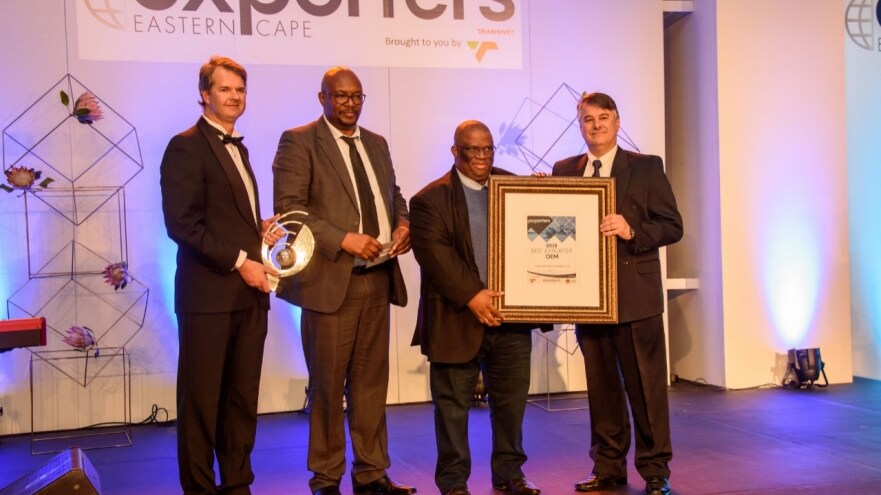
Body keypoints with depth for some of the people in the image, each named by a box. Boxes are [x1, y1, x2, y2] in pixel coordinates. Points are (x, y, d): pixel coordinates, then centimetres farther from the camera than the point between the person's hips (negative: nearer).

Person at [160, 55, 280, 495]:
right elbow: (182, 223, -16)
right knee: (201, 400, 2)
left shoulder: (237, 148, 19)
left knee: (243, 399, 11)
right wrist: (239, 261, -16)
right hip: (209, 293, -8)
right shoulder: (186, 146, -7)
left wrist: (261, 229, 4)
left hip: (249, 293, 8)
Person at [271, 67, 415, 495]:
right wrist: (344, 239, -20)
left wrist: (403, 225, -1)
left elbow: (394, 197, 22)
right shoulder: (298, 141, -3)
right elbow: (289, 207, -12)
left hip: (378, 279, 6)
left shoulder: (377, 143, 17)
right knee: (328, 385, 3)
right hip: (331, 279, -6)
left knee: (371, 381, 12)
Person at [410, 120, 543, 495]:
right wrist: (471, 296, -21)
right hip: (456, 319, -4)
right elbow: (433, 252, -13)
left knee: (512, 401, 11)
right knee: (453, 405, 5)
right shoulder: (431, 198, -3)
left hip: (510, 316, 4)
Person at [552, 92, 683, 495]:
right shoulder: (564, 171, 11)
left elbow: (672, 226, -3)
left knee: (646, 387, 2)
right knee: (601, 387, 11)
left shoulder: (646, 167, 2)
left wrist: (632, 231, -19)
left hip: (635, 296, -3)